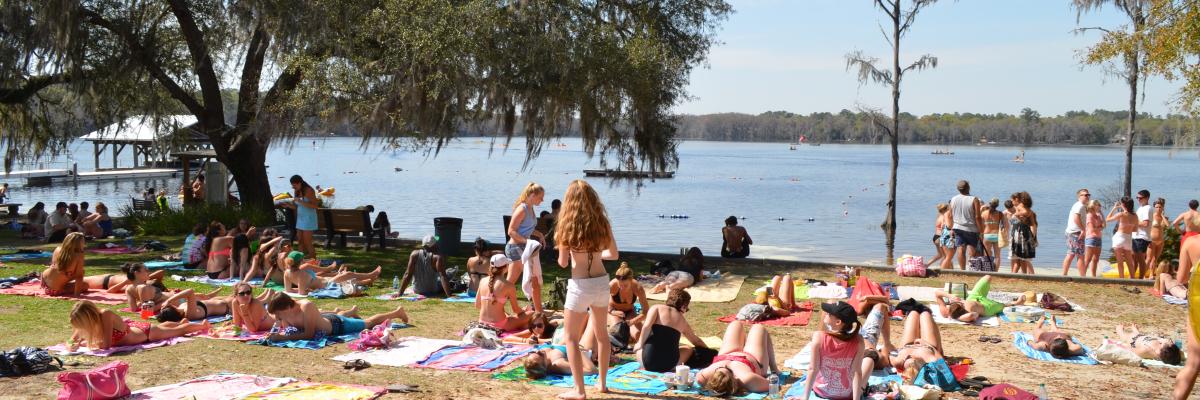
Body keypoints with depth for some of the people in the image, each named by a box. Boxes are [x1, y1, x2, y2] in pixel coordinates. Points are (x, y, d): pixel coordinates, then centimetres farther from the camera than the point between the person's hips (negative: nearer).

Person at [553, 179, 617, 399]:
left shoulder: (568, 225, -10)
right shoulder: (602, 222, 0)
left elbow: (563, 263, -8)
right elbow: (614, 254, 8)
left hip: (580, 285, -5)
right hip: (601, 282, 5)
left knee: (571, 338, 6)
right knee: (601, 332, 21)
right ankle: (602, 382, 30)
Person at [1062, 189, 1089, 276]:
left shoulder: (1078, 205, 20)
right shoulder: (1080, 206, -12)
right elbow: (1076, 218, -26)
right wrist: (1083, 229, -21)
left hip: (1070, 233, 10)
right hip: (1076, 233, -10)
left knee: (1070, 255, 10)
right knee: (1080, 255, -7)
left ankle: (1064, 275, 9)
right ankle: (1082, 276, -6)